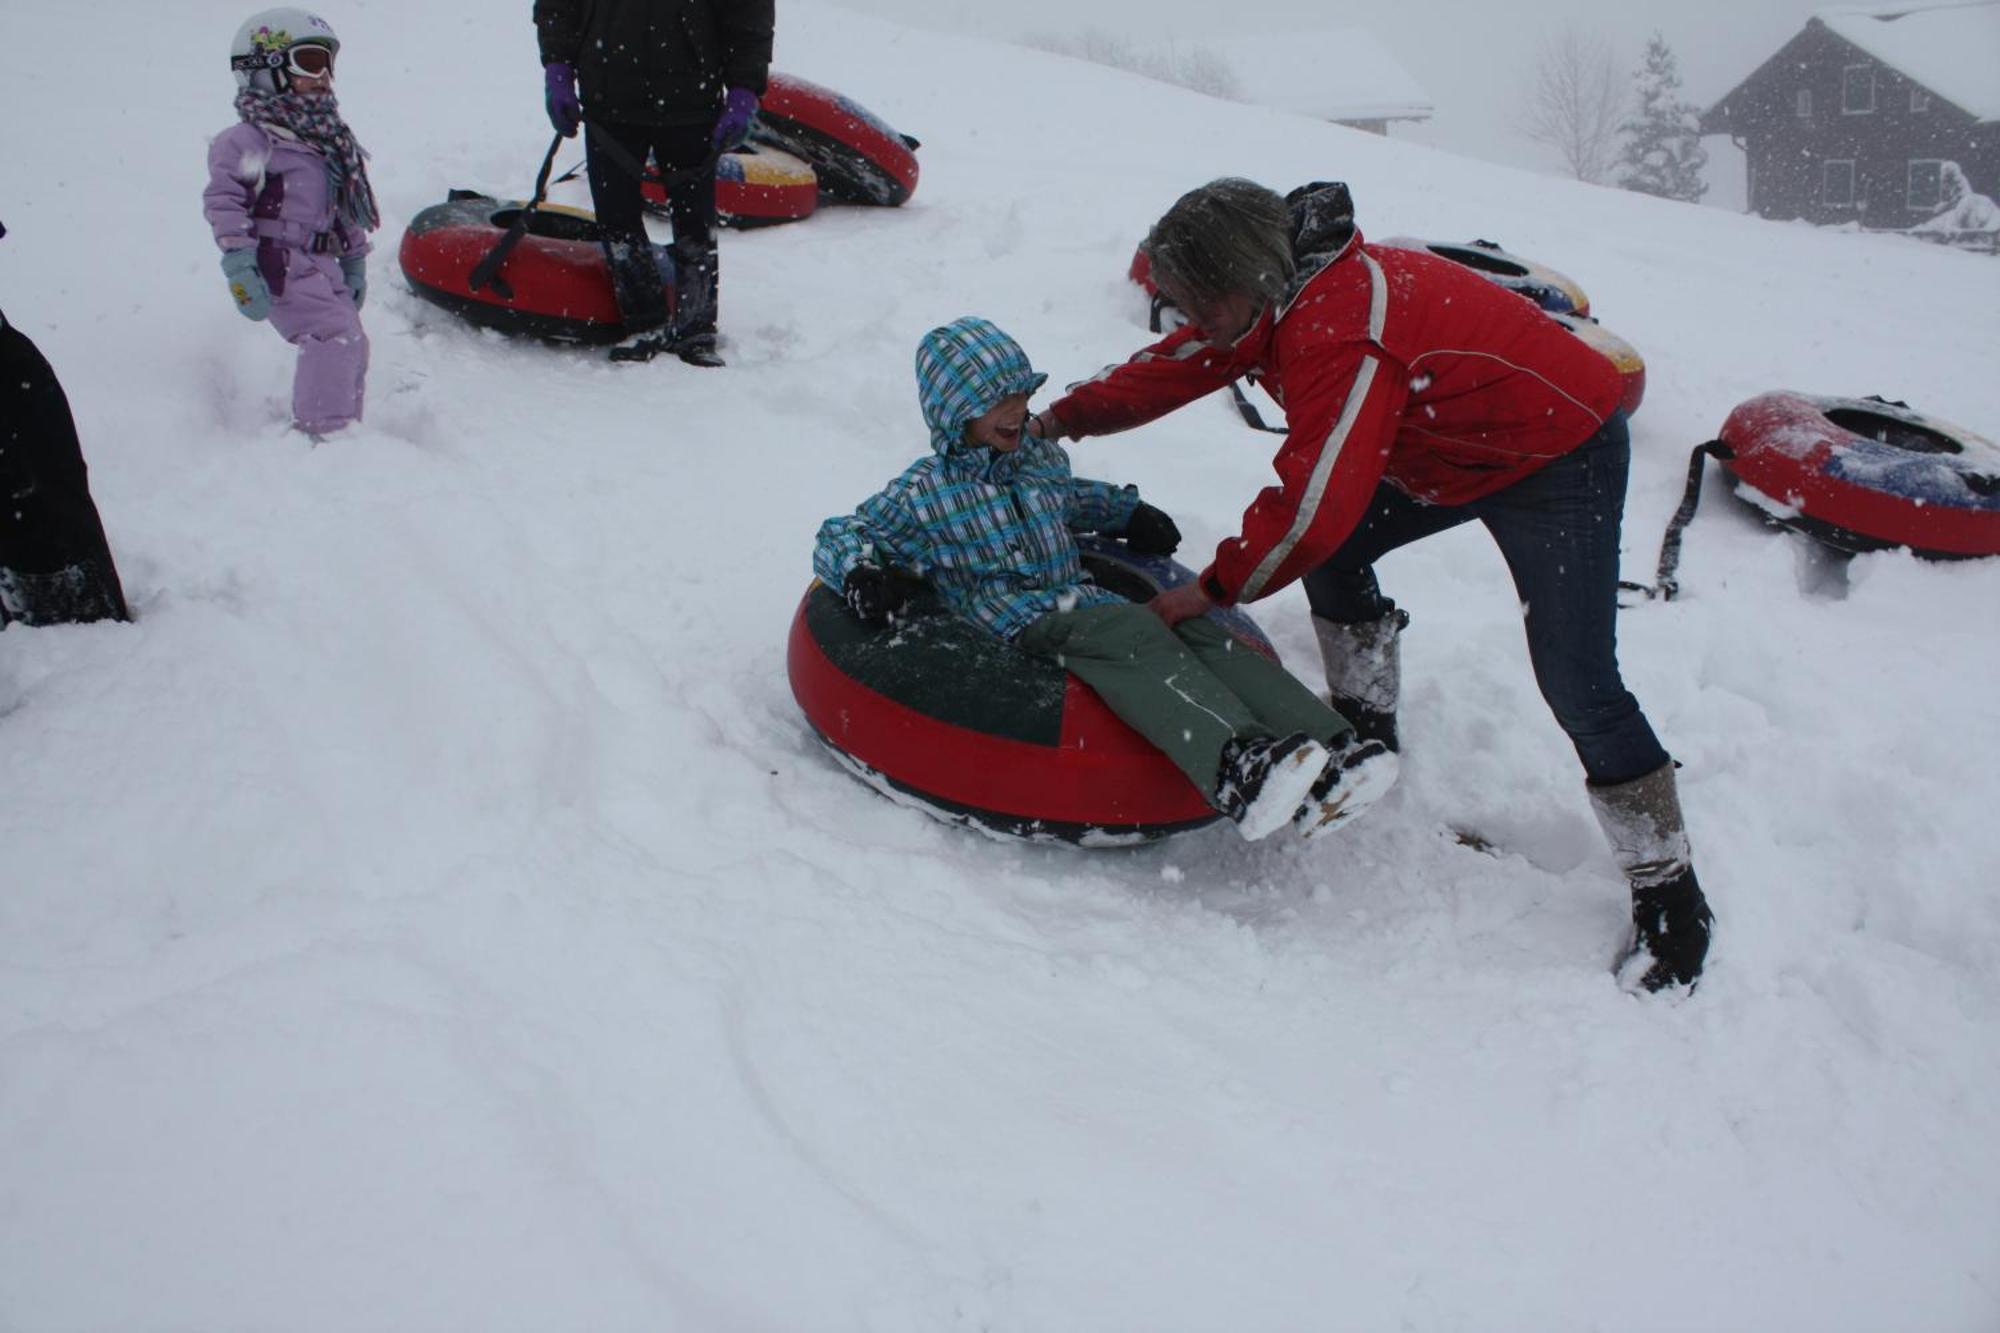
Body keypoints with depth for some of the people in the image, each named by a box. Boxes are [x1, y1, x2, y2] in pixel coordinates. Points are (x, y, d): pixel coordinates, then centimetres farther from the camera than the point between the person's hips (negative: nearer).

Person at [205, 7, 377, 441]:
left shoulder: (329, 137, 19)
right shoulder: (251, 138, -8)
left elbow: (348, 207, 24)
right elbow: (223, 198, -14)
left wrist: (354, 261, 22)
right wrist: (240, 266, -21)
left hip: (322, 264, 9)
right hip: (281, 264, -9)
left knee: (352, 346, 12)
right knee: (334, 336, -22)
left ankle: (343, 426, 25)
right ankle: (322, 431, -21)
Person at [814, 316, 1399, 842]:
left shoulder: (1043, 459, 23)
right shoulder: (923, 491, 6)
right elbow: (838, 537, 8)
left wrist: (1129, 511, 33)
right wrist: (863, 572, -14)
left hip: (1083, 607, 6)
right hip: (1016, 627, -6)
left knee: (1197, 627, -23)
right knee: (1134, 634, -36)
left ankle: (1328, 754, -39)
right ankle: (1236, 766, -60)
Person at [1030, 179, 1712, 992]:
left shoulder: (1341, 329, -33)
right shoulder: (1289, 292, -4)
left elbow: (1315, 502, -34)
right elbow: (1177, 365, 10)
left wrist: (1212, 589, -22)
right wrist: (1060, 421, 13)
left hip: (1562, 455, -9)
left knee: (1576, 685, -12)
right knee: (1334, 552, 8)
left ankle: (1671, 899, 0)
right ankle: (1368, 739, 22)